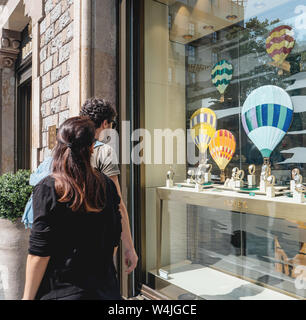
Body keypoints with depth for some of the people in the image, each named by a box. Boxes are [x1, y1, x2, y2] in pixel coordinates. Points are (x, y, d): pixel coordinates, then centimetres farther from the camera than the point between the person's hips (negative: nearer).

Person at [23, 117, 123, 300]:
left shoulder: (47, 189, -16)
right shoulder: (108, 185, -5)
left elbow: (39, 254, -15)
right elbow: (115, 240, 3)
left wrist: (28, 296, -2)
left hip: (61, 291, -2)